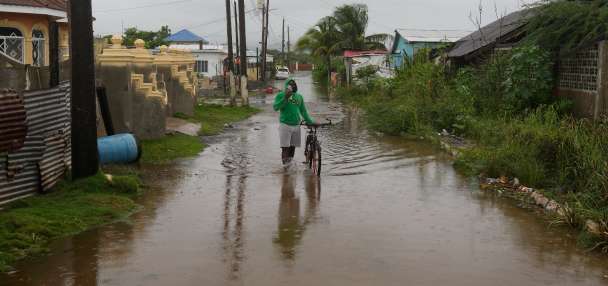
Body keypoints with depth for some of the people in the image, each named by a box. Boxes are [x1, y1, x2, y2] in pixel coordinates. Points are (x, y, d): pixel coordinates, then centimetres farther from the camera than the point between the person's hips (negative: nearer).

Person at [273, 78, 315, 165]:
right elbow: (276, 107, -15)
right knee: (285, 147, -8)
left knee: (293, 147, 9)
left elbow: (303, 111, 19)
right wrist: (285, 98, -23)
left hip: (296, 126, 4)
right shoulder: (280, 95, 0)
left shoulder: (299, 96, 13)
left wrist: (310, 122, 12)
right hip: (285, 125, -4)